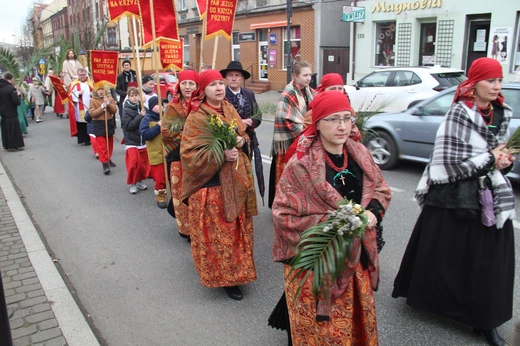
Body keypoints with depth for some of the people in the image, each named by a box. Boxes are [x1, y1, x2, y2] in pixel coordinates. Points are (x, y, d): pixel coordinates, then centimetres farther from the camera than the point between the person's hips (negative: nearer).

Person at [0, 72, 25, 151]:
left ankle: (6, 145, 22)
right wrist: (18, 95, -2)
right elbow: (17, 102, -21)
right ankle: (15, 145, 4)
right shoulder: (11, 88, -18)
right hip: (11, 114, -7)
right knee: (14, 129, 2)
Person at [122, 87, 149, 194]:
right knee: (133, 163, -7)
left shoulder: (142, 108, 2)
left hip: (143, 141, 4)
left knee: (143, 163, 9)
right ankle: (133, 183, 11)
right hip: (131, 141, -4)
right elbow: (129, 125, -16)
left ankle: (140, 180, 28)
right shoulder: (126, 110, -8)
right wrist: (140, 116, -19)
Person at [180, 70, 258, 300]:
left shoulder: (228, 109, 9)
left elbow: (243, 135, 16)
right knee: (216, 232, 2)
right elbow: (189, 153, -16)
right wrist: (220, 154, -24)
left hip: (235, 181, 7)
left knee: (237, 227, 16)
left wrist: (241, 141, -8)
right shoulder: (197, 117, -12)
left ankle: (235, 269, 34)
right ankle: (222, 276, 17)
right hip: (211, 184, -7)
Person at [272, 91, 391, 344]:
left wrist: (373, 212, -11)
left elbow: (381, 189, 11)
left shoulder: (360, 154, -2)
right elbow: (283, 215, -19)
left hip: (357, 256, 6)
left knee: (357, 322, 25)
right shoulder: (301, 164, -20)